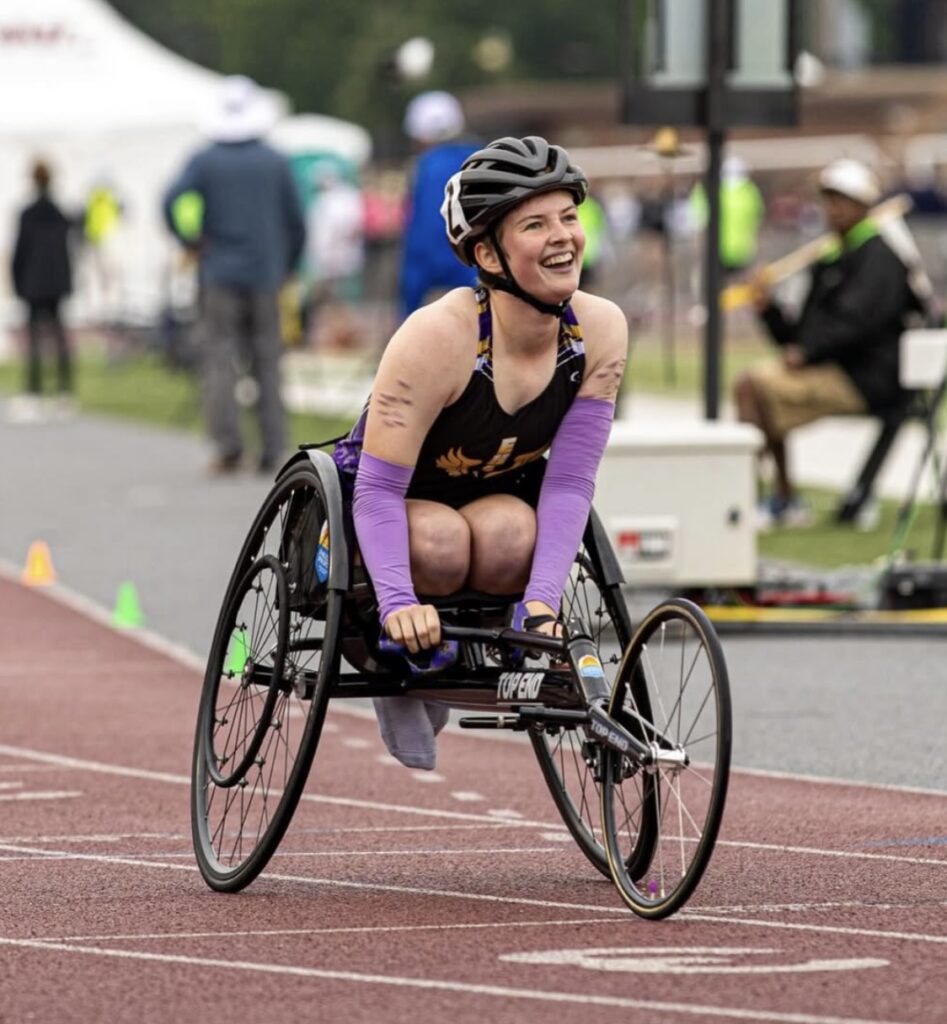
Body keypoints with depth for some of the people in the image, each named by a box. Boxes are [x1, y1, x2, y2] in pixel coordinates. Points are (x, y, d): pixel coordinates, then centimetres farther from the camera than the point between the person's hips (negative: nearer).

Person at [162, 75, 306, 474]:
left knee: (219, 359, -2)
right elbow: (296, 223, 5)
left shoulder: (204, 161, -1)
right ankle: (272, 450, 4)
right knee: (266, 364, 7)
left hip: (219, 273, -2)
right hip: (264, 276, 2)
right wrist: (285, 266, 18)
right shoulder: (275, 163, 3)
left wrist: (190, 241, -4)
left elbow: (171, 202, -16)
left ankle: (228, 445, -14)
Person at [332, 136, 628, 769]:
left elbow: (568, 483, -18)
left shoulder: (600, 331, -19)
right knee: (440, 544, -38)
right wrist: (398, 603, -46)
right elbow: (378, 491, -31)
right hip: (395, 507, -3)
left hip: (497, 497, 3)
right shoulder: (439, 336, -31)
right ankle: (397, 666, -7)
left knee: (512, 535, -33)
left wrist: (541, 602, -32)